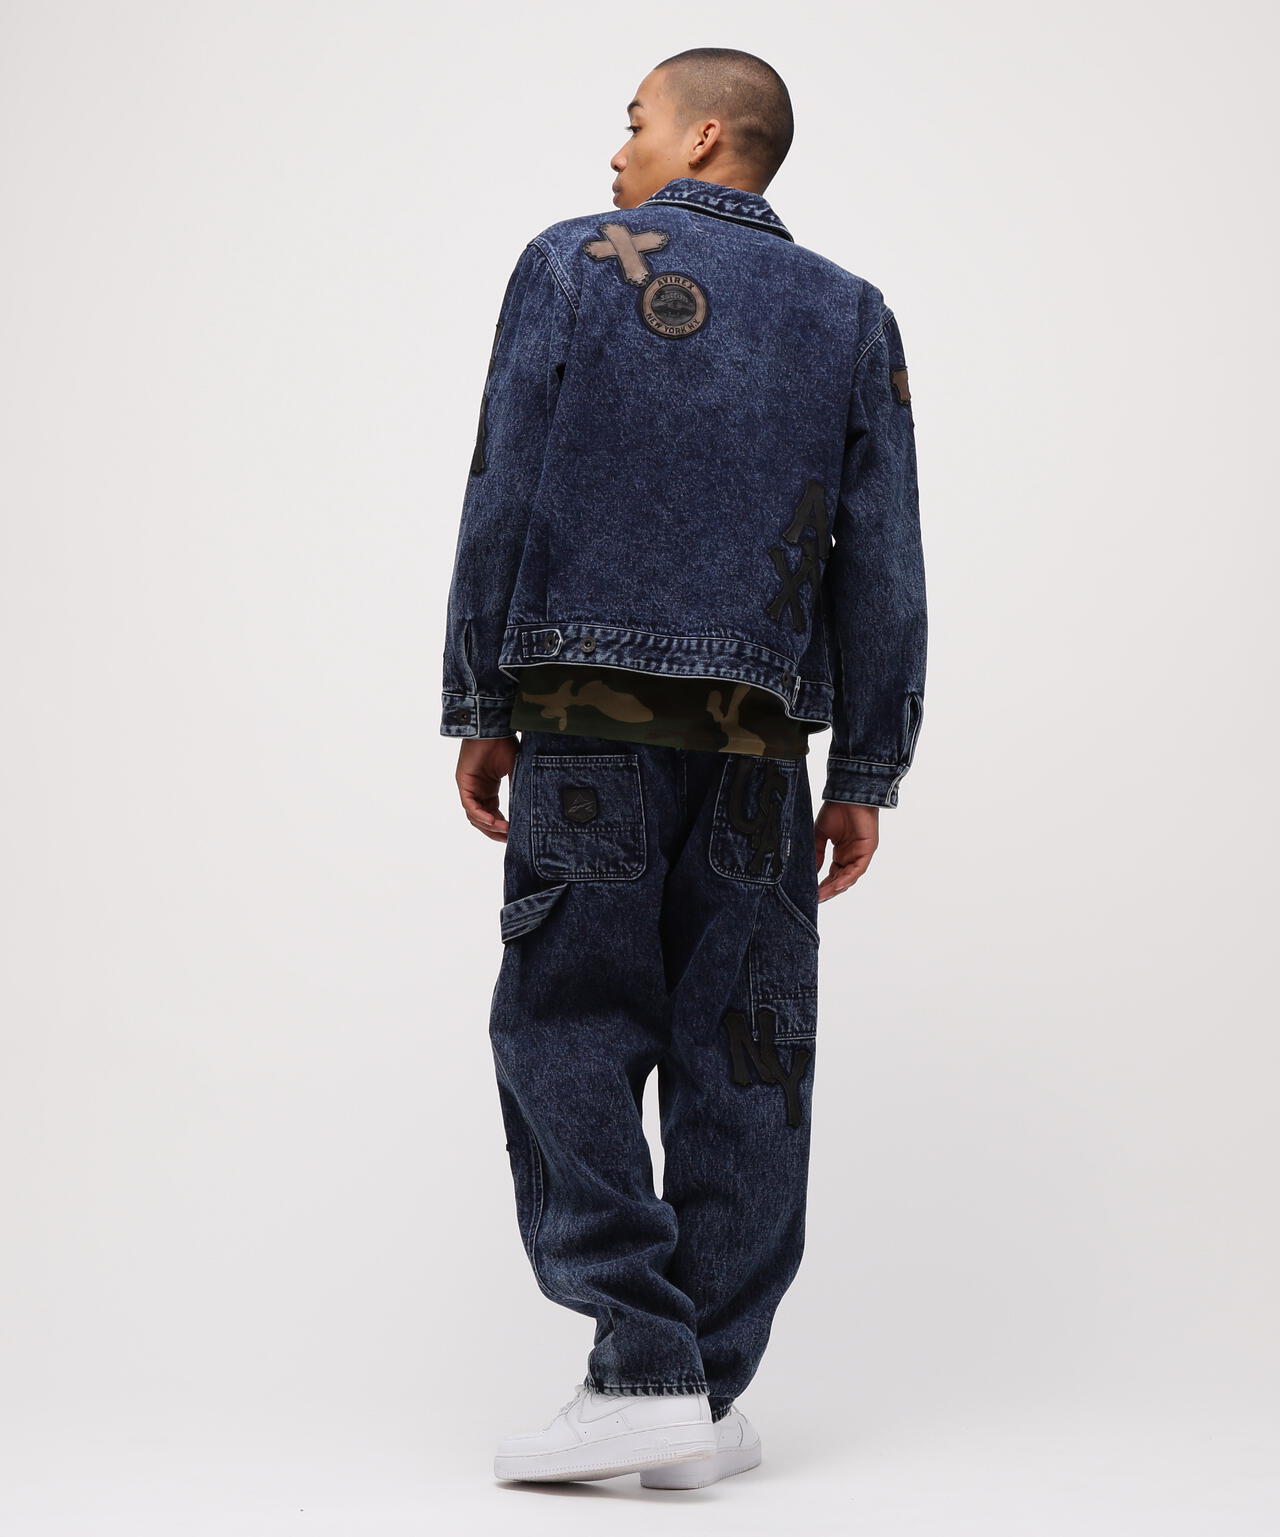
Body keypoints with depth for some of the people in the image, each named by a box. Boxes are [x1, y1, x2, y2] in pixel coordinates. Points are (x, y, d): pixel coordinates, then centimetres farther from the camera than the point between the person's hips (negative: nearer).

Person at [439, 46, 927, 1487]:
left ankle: (642, 1369, -6)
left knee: (569, 1032, 1)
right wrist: (866, 775, 10)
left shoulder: (572, 264, 5)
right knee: (740, 1058, 5)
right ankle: (709, 1406, 9)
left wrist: (481, 710, 3)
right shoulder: (851, 316, 13)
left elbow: (506, 495, -1)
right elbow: (880, 563, 8)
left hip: (585, 719, -2)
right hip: (757, 737, 3)